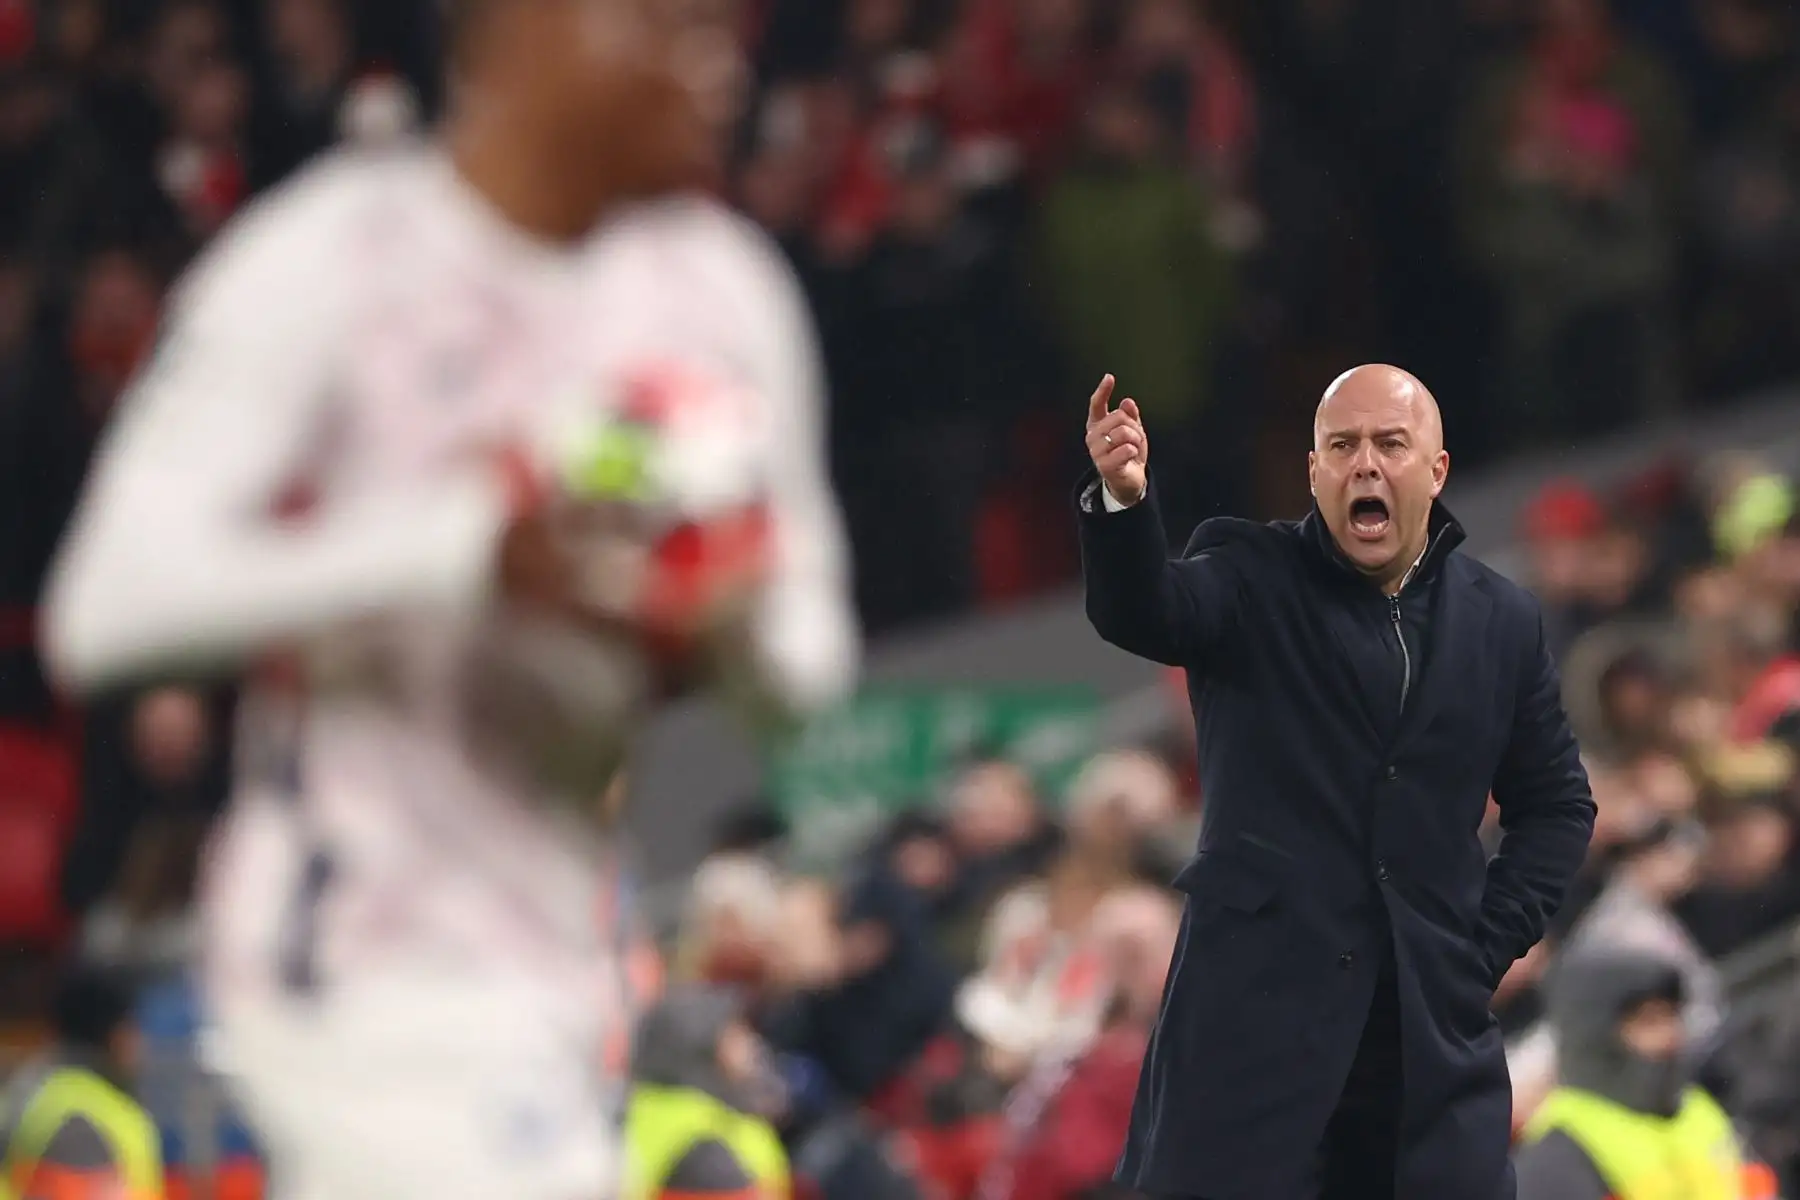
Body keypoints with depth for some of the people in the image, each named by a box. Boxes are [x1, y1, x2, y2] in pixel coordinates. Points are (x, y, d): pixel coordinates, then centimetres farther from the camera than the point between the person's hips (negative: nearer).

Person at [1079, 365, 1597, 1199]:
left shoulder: (1500, 621, 10)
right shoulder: (1249, 578, 1)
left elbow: (1557, 803, 18)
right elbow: (1140, 614, -19)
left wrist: (1489, 945, 4)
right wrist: (1124, 499, -40)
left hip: (1434, 1020, 3)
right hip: (1257, 1005, -3)